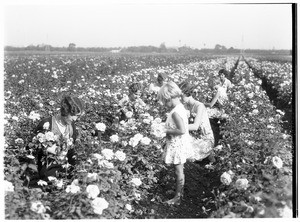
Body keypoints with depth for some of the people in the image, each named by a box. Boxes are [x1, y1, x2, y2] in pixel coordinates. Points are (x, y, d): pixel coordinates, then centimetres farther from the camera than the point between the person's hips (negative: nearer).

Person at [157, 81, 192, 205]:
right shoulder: (181, 107, 5)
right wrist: (169, 130, 7)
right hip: (180, 144, 9)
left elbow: (182, 130, -30)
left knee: (179, 171, 2)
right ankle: (180, 192, 33)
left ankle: (178, 197, 12)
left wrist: (168, 131, -18)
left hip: (177, 144, -9)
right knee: (179, 170, 20)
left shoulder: (175, 112, -25)